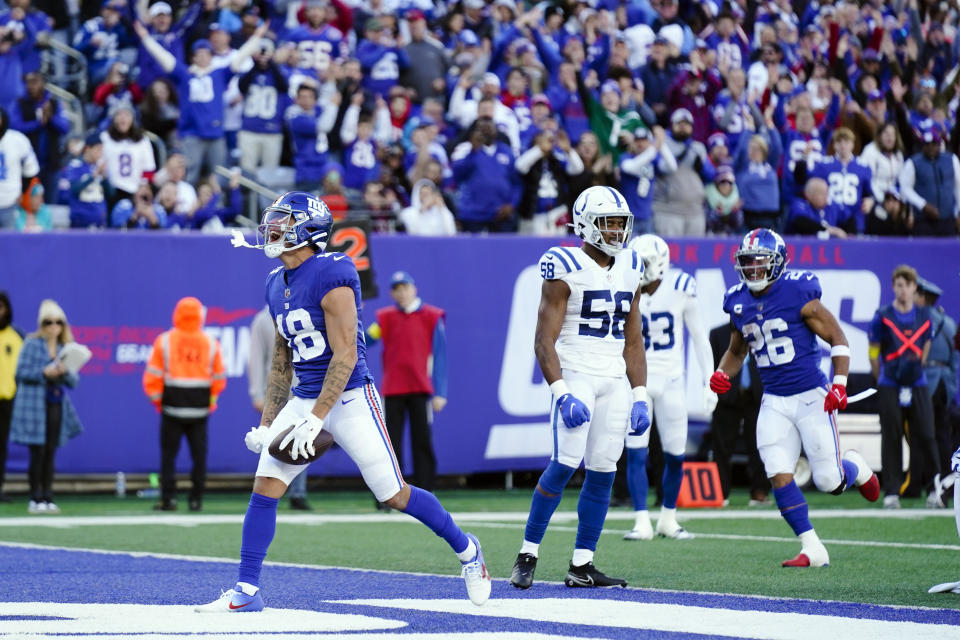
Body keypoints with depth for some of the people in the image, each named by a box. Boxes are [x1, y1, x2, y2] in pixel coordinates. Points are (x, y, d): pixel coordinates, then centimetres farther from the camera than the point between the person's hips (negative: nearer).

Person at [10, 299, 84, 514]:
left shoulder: (65, 348, 11)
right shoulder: (32, 344, -1)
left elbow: (74, 382, 9)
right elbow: (21, 371, -6)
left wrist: (65, 372, -12)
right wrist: (44, 373, -17)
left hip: (56, 405, 5)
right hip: (34, 404, -4)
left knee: (50, 453, 6)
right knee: (38, 452, -6)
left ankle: (47, 498, 9)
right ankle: (36, 499, -1)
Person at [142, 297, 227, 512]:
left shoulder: (164, 341, -2)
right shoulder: (211, 344, 3)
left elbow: (152, 376, -2)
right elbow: (219, 379, 7)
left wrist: (157, 400, 11)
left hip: (172, 407, -2)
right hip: (200, 410, 2)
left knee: (168, 453, 3)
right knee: (199, 454, 7)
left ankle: (168, 498, -4)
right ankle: (196, 500, 5)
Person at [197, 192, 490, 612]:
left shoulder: (331, 277, -16)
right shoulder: (277, 285, 10)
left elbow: (345, 357, -19)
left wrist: (314, 420, -22)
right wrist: (266, 425, 14)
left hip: (350, 399, -7)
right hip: (303, 400, 7)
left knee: (394, 495, -1)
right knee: (264, 487, -5)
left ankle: (466, 549, 21)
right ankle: (247, 591, 0)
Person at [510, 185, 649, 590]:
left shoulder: (629, 271, 12)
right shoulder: (566, 271, -7)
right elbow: (544, 341, -11)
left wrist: (640, 397, 9)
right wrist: (562, 394, -21)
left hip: (614, 382, 6)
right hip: (574, 375, -6)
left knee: (603, 473, 2)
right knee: (565, 463, -16)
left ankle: (581, 566, 7)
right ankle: (528, 555, -6)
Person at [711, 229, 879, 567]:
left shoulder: (798, 294, -13)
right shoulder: (740, 304, 5)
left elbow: (837, 339, -8)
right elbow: (737, 351, 22)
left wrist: (840, 385, -18)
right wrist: (722, 373, 1)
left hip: (812, 397, -5)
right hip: (774, 402, 5)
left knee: (830, 482, -4)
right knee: (779, 476, -9)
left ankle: (854, 466, 33)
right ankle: (812, 549, 0)